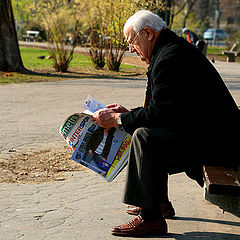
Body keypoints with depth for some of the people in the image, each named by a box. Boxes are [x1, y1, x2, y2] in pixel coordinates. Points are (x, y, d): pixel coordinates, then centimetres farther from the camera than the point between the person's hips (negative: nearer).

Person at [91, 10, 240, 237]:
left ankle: (151, 218, -15)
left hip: (212, 141, -12)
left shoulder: (170, 58, -19)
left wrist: (118, 119, -12)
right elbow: (165, 109, 20)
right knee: (149, 128, 24)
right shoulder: (175, 49, 15)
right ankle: (159, 203, 27)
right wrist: (127, 113, 15)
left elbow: (160, 113, -23)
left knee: (144, 137, -25)